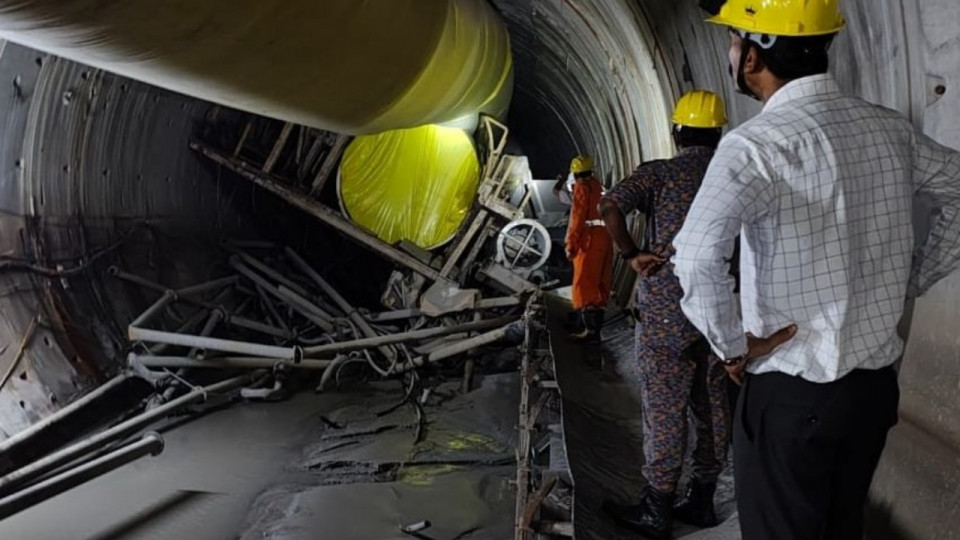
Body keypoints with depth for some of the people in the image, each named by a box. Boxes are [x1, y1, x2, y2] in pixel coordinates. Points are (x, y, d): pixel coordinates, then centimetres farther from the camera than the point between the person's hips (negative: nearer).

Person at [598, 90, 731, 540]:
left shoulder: (659, 173, -7)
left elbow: (610, 206, -22)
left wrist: (632, 255, -12)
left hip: (666, 313, -5)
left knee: (664, 410, 2)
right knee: (712, 406, 13)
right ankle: (702, 501, 24)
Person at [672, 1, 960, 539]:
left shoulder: (761, 142, -19)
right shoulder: (890, 128, 2)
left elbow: (697, 255, -34)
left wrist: (733, 346, -19)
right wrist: (909, 284, 13)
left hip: (792, 393, -6)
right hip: (875, 382, 7)